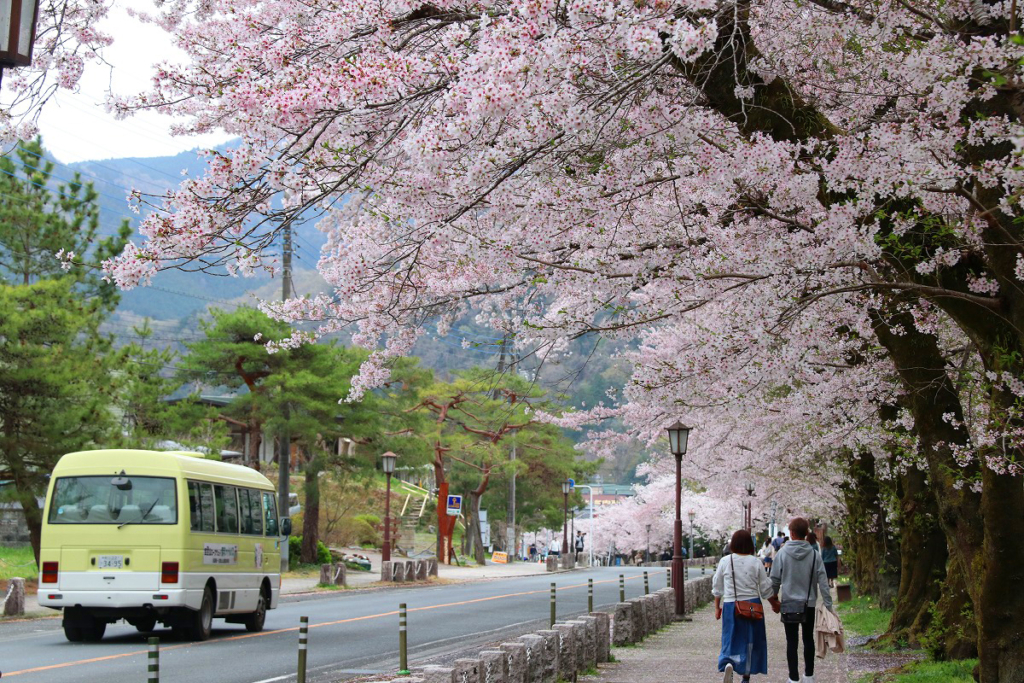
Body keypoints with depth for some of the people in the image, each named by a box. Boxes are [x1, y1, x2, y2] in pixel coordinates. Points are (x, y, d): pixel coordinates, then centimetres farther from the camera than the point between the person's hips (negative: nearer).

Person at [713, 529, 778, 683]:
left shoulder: (725, 561, -3)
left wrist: (717, 607, 16)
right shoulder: (755, 562, -5)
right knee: (750, 641, 13)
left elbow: (717, 587, 4)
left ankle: (728, 664, -24)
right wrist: (774, 604, 18)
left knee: (731, 639, 5)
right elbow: (766, 588, 1)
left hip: (731, 605, 0)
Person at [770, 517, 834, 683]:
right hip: (809, 604, 2)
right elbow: (823, 582, -7)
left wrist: (774, 597, 12)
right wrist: (828, 605, -2)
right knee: (808, 639, 15)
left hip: (789, 603, -2)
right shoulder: (814, 555, -7)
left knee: (792, 641, 4)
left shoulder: (782, 553, -10)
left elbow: (775, 579, -5)